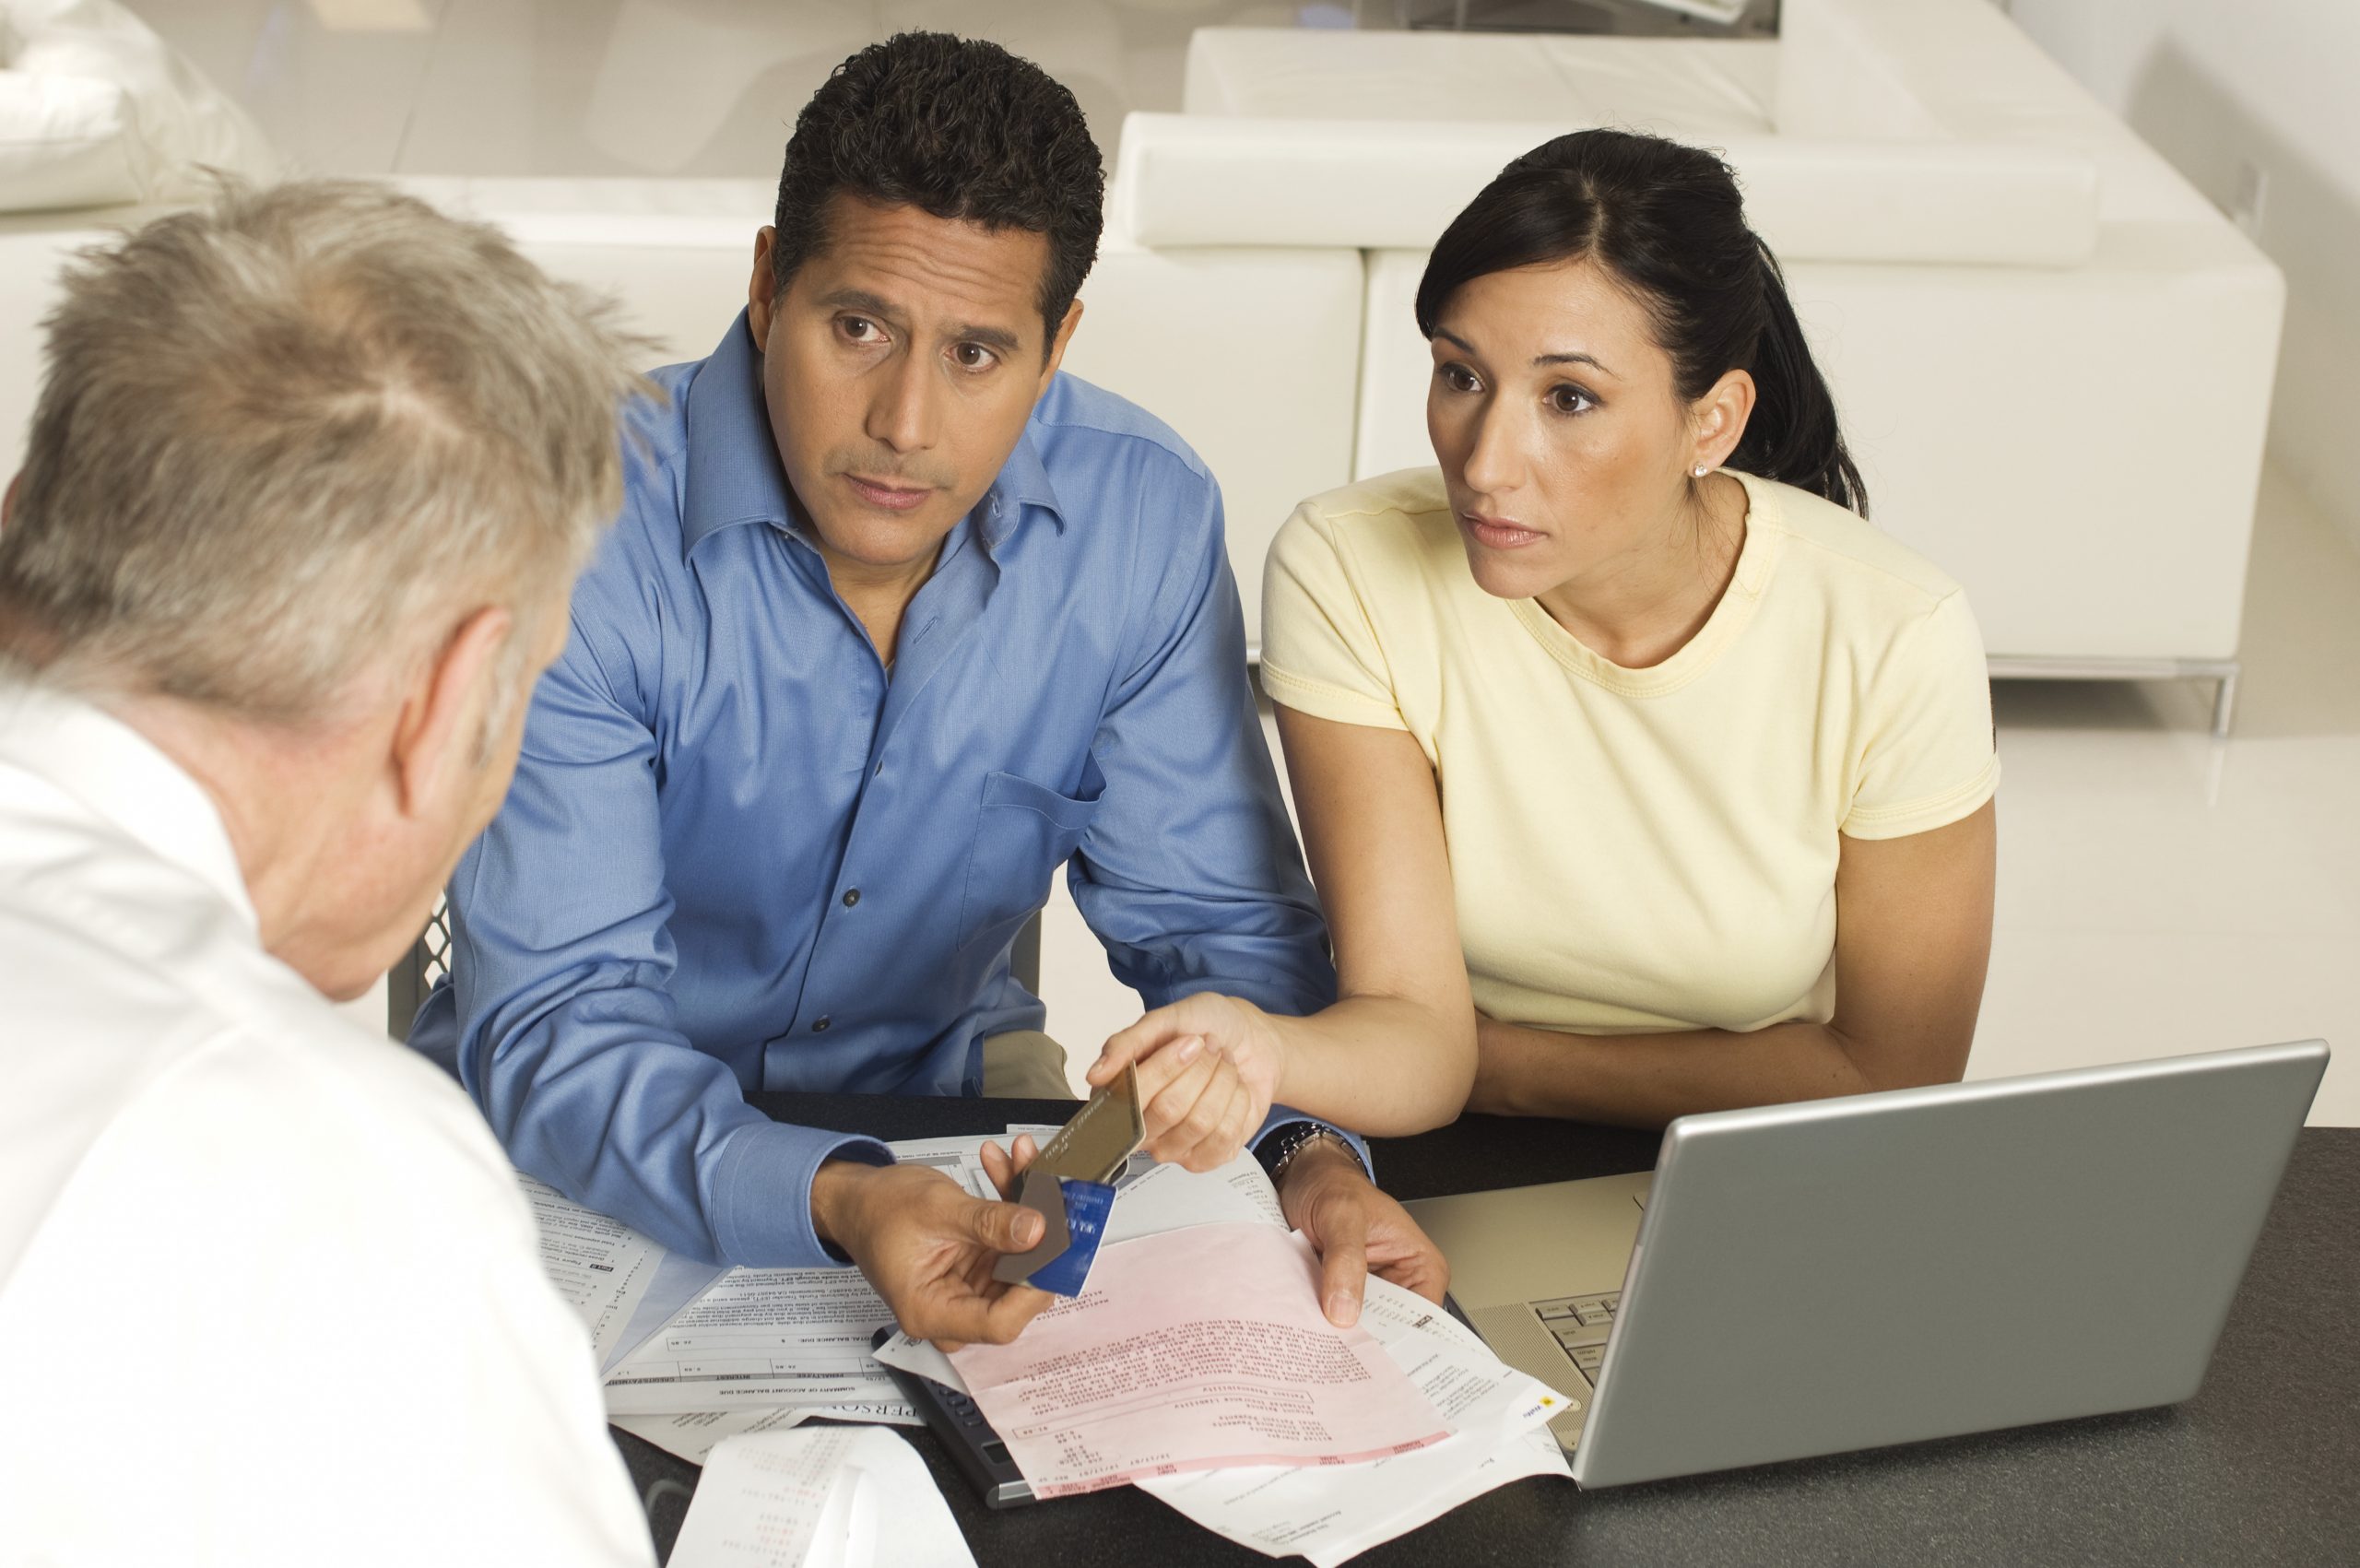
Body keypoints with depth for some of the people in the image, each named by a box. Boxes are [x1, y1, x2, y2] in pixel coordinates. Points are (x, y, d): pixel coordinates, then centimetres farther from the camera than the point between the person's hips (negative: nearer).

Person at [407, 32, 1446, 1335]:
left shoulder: (1142, 518, -12)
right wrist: (834, 1203, -45)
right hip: (598, 1161, -2)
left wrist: (1309, 1152, -21)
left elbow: (1214, 921, -1)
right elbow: (551, 1030, -27)